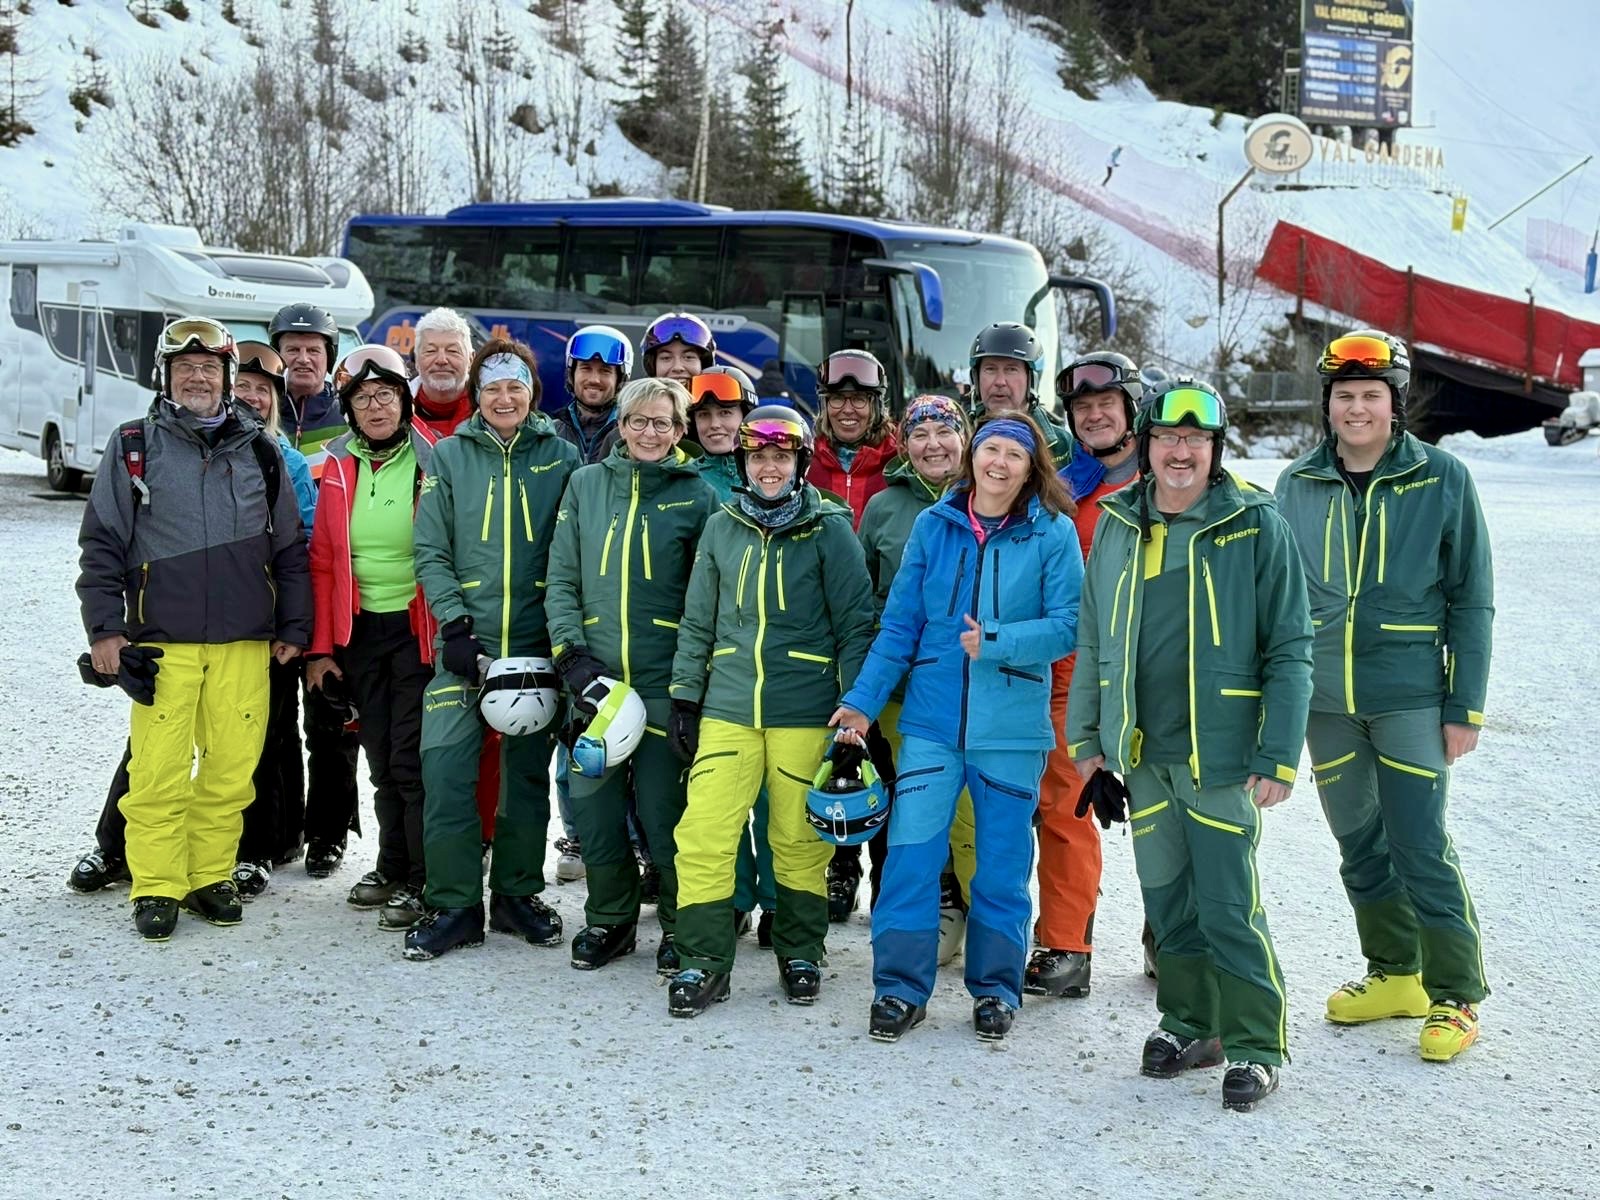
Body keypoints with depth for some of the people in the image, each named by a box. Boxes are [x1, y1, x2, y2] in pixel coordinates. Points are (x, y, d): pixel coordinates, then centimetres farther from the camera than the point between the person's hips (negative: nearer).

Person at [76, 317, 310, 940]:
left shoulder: (260, 451, 11)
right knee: (159, 773, -4)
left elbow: (290, 548, 15)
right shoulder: (133, 446, 6)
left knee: (230, 771, 3)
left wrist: (292, 629, 11)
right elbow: (101, 543, 6)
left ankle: (212, 877, 17)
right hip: (161, 642, -2)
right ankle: (156, 888, 7)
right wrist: (104, 628, -1)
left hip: (244, 643, 2)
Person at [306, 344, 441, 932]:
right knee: (381, 758, 13)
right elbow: (322, 560, 8)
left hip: (418, 629, -4)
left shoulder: (433, 460, -6)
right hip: (360, 631, 5)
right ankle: (391, 867, 27)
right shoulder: (339, 468, 6)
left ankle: (421, 881, 6)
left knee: (411, 758, -5)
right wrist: (320, 646, 4)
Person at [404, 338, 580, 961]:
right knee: (445, 765, -8)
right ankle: (453, 903, 3)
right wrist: (455, 625, -10)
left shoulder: (561, 459, 6)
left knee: (528, 770, 8)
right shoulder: (449, 456, 6)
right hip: (465, 639, 0)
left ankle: (518, 893, 22)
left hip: (536, 642, 1)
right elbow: (430, 550, 2)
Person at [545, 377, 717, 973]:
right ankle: (609, 918, 24)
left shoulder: (697, 497, 3)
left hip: (664, 680, -2)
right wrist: (572, 654, -5)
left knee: (663, 809, -1)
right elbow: (561, 579, 8)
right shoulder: (585, 485, 9)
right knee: (595, 805, 6)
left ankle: (679, 925, 17)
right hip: (592, 677, 3)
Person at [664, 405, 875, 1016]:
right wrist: (684, 697, 11)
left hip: (805, 713, -2)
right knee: (702, 834, -6)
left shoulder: (829, 530, 0)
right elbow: (698, 621, 15)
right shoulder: (721, 528, 10)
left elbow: (856, 623, 0)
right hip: (727, 709, 3)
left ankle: (800, 953, 24)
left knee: (799, 839, 5)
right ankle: (703, 960, 6)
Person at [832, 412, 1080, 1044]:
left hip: (1011, 727, -1)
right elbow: (900, 623, 5)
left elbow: (1069, 625, -7)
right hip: (931, 719, 2)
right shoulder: (933, 526, 4)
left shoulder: (1053, 533, -3)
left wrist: (996, 642, -18)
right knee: (910, 855, -1)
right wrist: (863, 699, 0)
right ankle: (900, 988, 12)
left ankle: (995, 989, 24)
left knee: (1001, 866, 8)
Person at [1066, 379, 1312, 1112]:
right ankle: (1188, 1025, 29)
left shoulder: (1256, 527, -6)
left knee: (1228, 907, -3)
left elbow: (1289, 651, -7)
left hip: (1221, 756, -4)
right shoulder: (1117, 525, 7)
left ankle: (1255, 1045, 12)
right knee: (1166, 899, 13)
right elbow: (1092, 641, 13)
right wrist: (1086, 737, 10)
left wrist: (1277, 757, -12)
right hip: (1141, 754, 5)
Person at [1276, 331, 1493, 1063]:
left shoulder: (1442, 480, -4)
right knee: (1360, 849, 14)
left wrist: (1465, 706, -7)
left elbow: (1471, 600, -3)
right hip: (1325, 702, 4)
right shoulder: (1298, 486, 5)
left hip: (1410, 699, -4)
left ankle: (1455, 997, 10)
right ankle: (1395, 975, 29)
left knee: (1421, 850, -4)